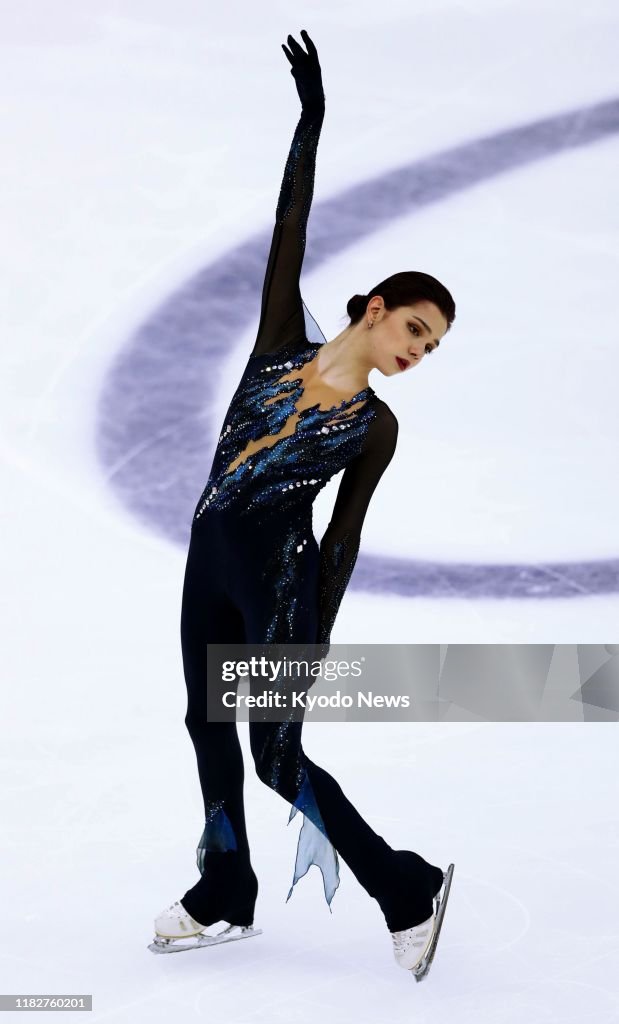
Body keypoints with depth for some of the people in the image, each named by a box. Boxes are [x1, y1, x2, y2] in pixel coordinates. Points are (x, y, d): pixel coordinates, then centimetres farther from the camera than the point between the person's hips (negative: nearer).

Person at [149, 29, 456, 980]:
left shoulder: (376, 426, -4)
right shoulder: (283, 342, 2)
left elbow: (345, 535, -4)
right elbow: (290, 230, -3)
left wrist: (319, 637, -8)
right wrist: (311, 119, -9)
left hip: (280, 574, -5)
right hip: (211, 558, 5)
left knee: (277, 755, -6)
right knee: (209, 726, 13)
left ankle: (408, 890, 7)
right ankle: (225, 900, 29)